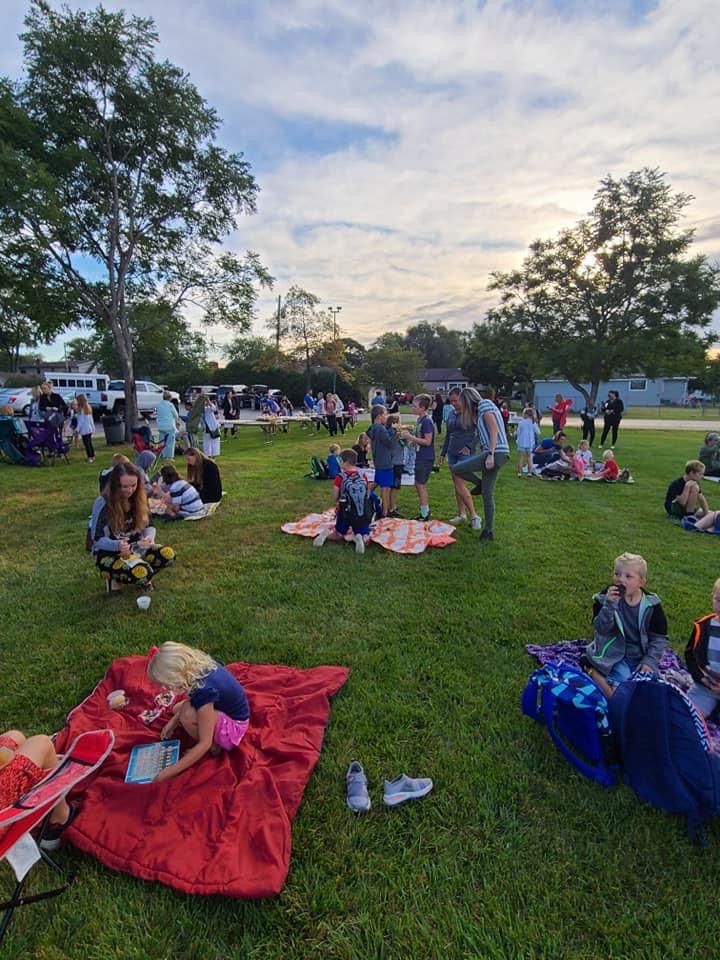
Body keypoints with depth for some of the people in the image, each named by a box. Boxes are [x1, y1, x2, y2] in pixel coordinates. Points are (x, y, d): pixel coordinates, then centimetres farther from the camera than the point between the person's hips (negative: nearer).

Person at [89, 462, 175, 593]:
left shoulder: (139, 498, -5)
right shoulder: (102, 503, -19)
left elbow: (149, 526, 0)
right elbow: (97, 539, -16)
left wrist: (150, 537, -25)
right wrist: (118, 545, -37)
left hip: (134, 548, 5)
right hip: (108, 552, -5)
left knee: (168, 554, -20)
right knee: (141, 572, -33)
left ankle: (142, 576, 7)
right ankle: (114, 577, 1)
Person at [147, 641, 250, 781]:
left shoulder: (204, 690, -36)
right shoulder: (198, 666, -14)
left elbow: (205, 743, -28)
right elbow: (192, 700, 9)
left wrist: (170, 772, -24)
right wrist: (173, 721, 3)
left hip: (234, 726, -9)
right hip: (226, 708, 9)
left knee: (188, 714, -28)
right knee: (177, 709, 16)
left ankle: (215, 745, -3)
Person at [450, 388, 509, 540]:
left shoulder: (485, 404, -5)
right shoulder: (481, 409, 23)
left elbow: (494, 430, -16)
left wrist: (490, 455, -22)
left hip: (496, 453, -10)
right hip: (495, 455, 10)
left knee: (456, 469, -13)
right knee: (487, 494, 10)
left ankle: (480, 484, 9)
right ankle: (489, 531, 15)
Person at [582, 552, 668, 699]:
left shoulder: (652, 604, -5)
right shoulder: (606, 597, -9)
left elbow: (659, 638, 0)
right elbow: (600, 629, -19)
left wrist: (650, 661, -11)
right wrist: (609, 604, -32)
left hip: (641, 656, 3)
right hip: (614, 654, -3)